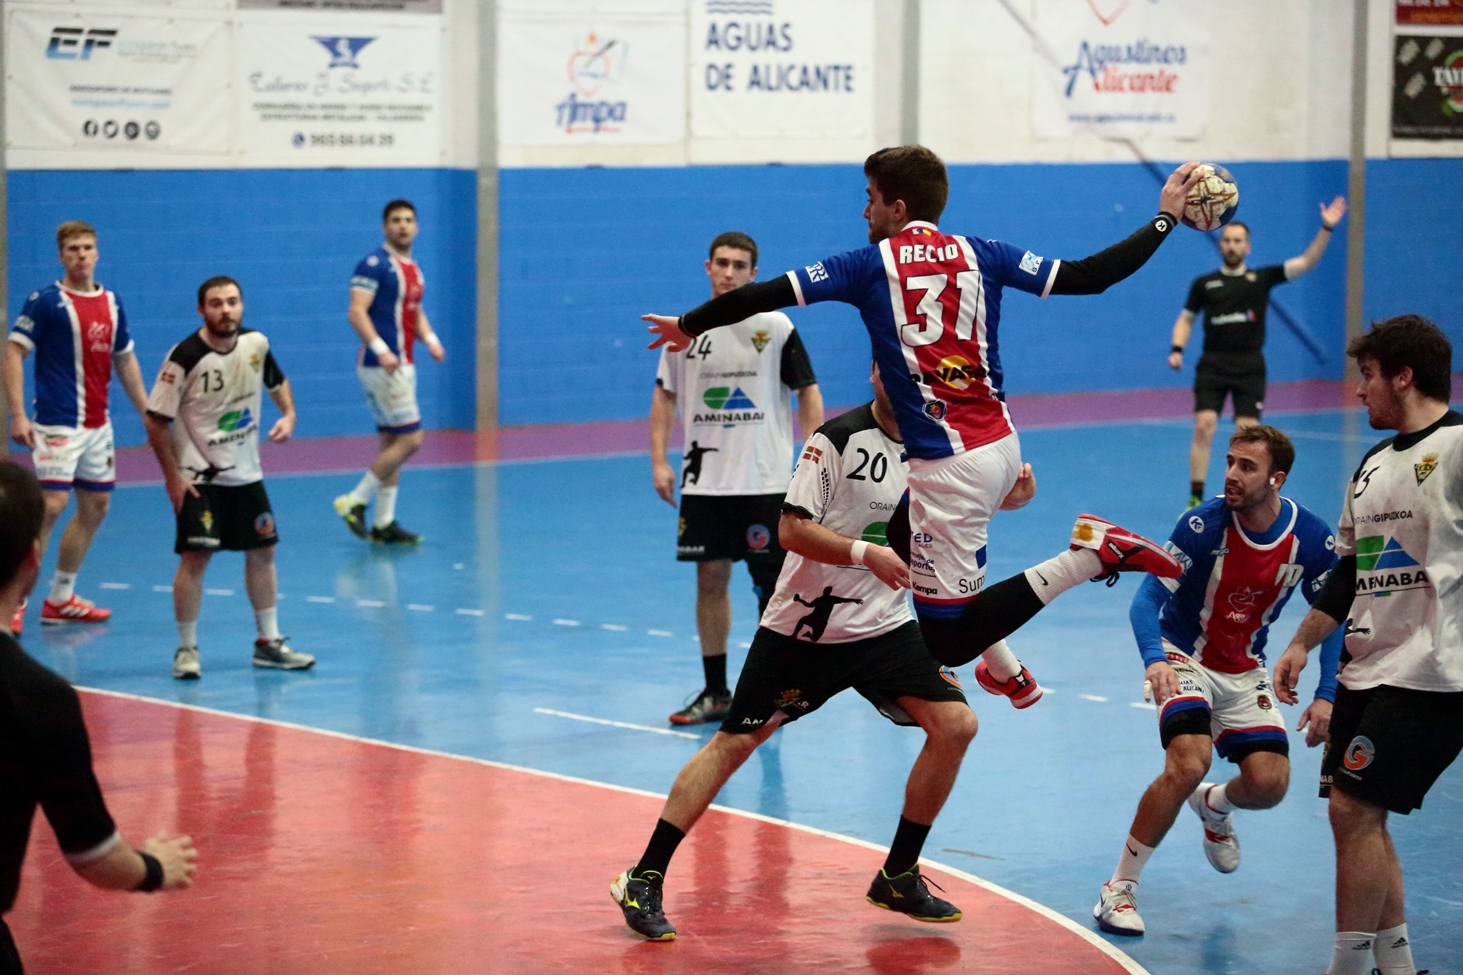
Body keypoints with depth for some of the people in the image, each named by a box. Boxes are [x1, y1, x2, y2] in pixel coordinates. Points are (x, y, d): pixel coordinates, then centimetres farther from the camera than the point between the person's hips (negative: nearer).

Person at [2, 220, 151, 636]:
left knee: (95, 507, 10)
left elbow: (125, 360, 20)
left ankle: (60, 598, 21)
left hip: (98, 425, 7)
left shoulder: (112, 303, 10)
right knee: (51, 505, -15)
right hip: (57, 425, -7)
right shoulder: (45, 301, -8)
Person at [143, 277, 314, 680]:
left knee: (262, 553, 10)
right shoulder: (185, 357, -19)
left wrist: (289, 413, 0)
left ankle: (268, 643, 22)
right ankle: (186, 649, 1)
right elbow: (156, 419, -14)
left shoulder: (256, 343, -3)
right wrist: (173, 476, -16)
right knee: (195, 557, -11)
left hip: (246, 472, 6)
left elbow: (276, 381, 19)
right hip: (198, 477, -6)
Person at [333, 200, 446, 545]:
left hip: (402, 365, 9)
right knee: (410, 439, -12)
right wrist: (380, 349, -29)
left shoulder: (414, 269, 15)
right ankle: (355, 501, -3)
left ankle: (384, 523, 13)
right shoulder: (374, 264, -11)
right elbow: (356, 312, -18)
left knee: (392, 443, 9)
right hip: (380, 365, -9)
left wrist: (430, 338, 5)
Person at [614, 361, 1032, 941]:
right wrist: (866, 553, -29)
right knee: (734, 743, -5)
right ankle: (643, 881, 2)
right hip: (803, 626, -5)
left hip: (884, 627, 5)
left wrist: (1006, 498, -2)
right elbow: (792, 529, -17)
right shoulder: (838, 438, -13)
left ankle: (898, 878, 6)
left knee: (956, 724, -8)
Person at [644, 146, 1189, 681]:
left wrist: (690, 325, 15)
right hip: (1001, 443, 7)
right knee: (904, 537, 31)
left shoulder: (871, 264, -3)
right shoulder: (981, 255, 6)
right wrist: (1165, 219, 16)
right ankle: (1006, 672, 30)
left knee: (946, 641, -2)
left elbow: (765, 295, -2)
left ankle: (1085, 556, -16)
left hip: (949, 466, -7)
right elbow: (1086, 276, 5)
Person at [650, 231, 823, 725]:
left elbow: (808, 393, 0)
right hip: (705, 479, 3)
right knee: (710, 579, 5)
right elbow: (665, 394, 12)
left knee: (771, 581, 0)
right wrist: (659, 460, 2)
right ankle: (715, 692, 14)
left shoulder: (776, 327, -4)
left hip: (766, 480, -3)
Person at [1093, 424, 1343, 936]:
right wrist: (1154, 659, -41)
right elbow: (1148, 597, -22)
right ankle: (1120, 888, -12)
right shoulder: (1203, 525, -22)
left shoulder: (1312, 540, -13)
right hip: (1185, 659, -4)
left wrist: (1326, 696, -11)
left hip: (1245, 672, 4)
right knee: (1188, 763, -26)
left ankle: (1213, 805, 27)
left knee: (1269, 783, -12)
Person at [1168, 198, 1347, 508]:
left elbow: (1306, 262, -2)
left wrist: (1326, 229, -13)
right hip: (1212, 365, 0)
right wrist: (1177, 350, 1)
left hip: (1250, 367, 0)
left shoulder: (1262, 278, 5)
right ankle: (1196, 498, -4)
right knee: (1204, 427, -10)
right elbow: (1186, 319, 18)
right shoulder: (1204, 284, 8)